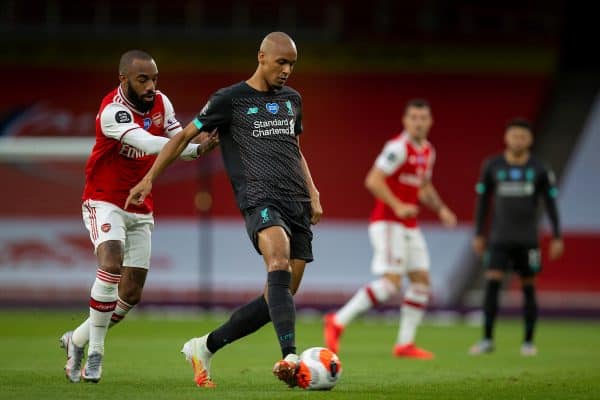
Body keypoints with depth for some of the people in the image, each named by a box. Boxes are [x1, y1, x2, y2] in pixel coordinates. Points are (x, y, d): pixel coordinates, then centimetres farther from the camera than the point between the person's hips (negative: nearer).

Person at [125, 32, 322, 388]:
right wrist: (149, 179, 6)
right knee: (279, 264, -34)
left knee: (278, 298, 0)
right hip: (260, 198, -6)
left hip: (298, 205, 6)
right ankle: (289, 356, -48)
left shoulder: (292, 99, 19)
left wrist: (313, 194, 21)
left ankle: (205, 348, 16)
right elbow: (185, 136, 9)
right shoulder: (230, 99, 3)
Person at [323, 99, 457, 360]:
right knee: (391, 282, -18)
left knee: (421, 281, 4)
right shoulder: (398, 148, -14)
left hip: (409, 227, 9)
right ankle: (338, 322, -10)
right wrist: (397, 206, -27)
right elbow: (373, 181, -21)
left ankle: (405, 343, 8)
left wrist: (440, 209, 14)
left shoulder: (428, 152, 14)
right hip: (388, 223, -9)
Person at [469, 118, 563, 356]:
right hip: (499, 238, 0)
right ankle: (487, 340, -7)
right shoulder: (492, 166, 2)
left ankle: (528, 341, 11)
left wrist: (557, 238, 1)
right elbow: (483, 200, 10)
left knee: (528, 287, 2)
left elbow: (551, 203, 4)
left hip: (527, 239, 0)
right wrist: (478, 234, 10)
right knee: (492, 283, -11)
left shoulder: (540, 170, -1)